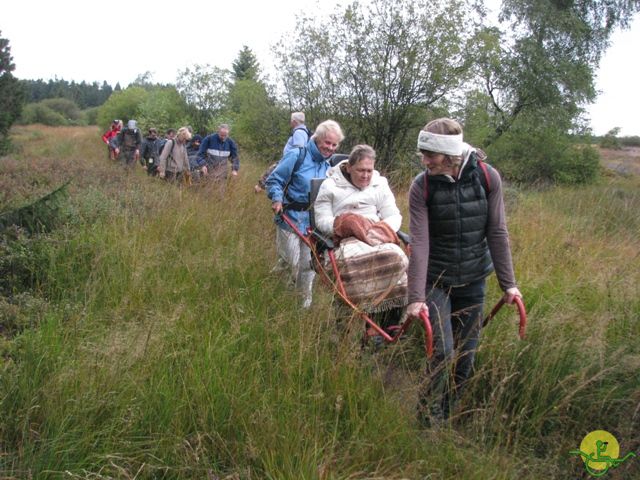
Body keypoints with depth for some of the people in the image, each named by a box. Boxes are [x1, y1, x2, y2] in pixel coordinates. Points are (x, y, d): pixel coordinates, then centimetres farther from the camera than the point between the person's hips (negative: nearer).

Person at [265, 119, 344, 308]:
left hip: (313, 221, 5)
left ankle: (305, 303, 26)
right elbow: (274, 180, -8)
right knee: (290, 262, 0)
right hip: (291, 217, -5)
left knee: (309, 263, 9)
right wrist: (277, 199, -24)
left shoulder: (329, 165, 7)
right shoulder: (297, 156, -12)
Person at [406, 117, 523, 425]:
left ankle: (446, 415, 31)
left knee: (466, 356, 9)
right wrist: (416, 297, -23)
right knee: (442, 353, -10)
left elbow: (497, 233, -6)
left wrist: (508, 283, -6)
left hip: (473, 280, 2)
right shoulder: (422, 186, -14)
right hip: (436, 280, -2)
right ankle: (429, 418, 13)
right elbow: (419, 243, -18)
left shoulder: (487, 178, -11)